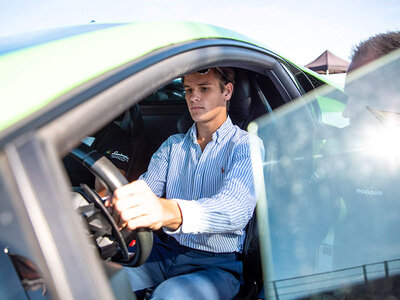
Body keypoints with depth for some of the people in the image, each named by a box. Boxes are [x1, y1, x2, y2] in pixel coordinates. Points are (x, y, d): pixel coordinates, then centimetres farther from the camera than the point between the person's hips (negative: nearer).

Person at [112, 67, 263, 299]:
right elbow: (144, 190, 3)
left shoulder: (247, 146, -5)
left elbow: (236, 208, -24)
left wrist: (170, 212, -44)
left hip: (217, 263, -4)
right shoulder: (173, 145, 13)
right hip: (164, 251, 4)